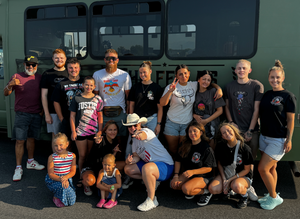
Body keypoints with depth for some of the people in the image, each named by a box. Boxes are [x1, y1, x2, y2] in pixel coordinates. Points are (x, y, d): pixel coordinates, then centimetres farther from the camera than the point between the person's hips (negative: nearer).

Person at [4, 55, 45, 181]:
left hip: (36, 114, 3)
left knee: (31, 138, 14)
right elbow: (6, 93, -3)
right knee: (20, 141, -2)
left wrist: (42, 109, 5)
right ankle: (18, 168, 5)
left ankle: (30, 162, 29)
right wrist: (10, 85, -23)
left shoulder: (40, 78, 8)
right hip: (21, 114, -3)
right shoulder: (17, 77, -1)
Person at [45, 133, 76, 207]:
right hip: (53, 180, -3)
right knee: (63, 187, -34)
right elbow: (50, 174, -11)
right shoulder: (52, 157, -12)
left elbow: (73, 171, -2)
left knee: (72, 200, -10)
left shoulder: (72, 156, -5)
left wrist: (65, 177, -23)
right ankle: (56, 197, -1)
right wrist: (60, 179, -28)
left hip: (67, 179, 3)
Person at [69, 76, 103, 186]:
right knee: (82, 156, 7)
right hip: (80, 132, 0)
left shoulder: (98, 99, 3)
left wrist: (100, 131, 2)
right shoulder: (77, 98, 1)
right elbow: (72, 116, 3)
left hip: (94, 132, 1)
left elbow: (100, 116, 7)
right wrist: (73, 131, -1)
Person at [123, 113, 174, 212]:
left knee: (146, 168, -39)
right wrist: (131, 160, -18)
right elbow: (136, 156, 6)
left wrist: (139, 135, -67)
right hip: (150, 164, 9)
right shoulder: (134, 139, 11)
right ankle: (153, 181, 14)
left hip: (166, 165, -9)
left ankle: (152, 200, -20)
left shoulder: (146, 130, -16)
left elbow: (143, 135, -42)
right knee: (128, 169, 4)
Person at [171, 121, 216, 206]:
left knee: (186, 189, -29)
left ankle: (205, 192, -3)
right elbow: (178, 160, 6)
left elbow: (209, 168, -16)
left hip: (203, 177, -6)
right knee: (174, 184, -16)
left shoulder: (206, 148, -18)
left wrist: (193, 172, -28)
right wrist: (176, 175, -6)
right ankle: (192, 190, 7)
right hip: (188, 174, 6)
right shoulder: (184, 145, 0)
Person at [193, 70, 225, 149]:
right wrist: (194, 115, -7)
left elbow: (220, 110, -4)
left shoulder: (213, 91, -4)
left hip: (211, 125, -2)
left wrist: (206, 121, -10)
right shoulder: (194, 92, 4)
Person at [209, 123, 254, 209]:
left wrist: (230, 180, -17)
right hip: (226, 174, 4)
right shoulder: (220, 146, -7)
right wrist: (224, 179, -9)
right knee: (212, 189, -23)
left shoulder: (245, 148, -18)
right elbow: (220, 164, 5)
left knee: (236, 186, -40)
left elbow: (246, 169, -10)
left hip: (243, 176, -4)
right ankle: (229, 188, 10)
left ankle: (245, 195, -2)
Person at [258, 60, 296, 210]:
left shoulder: (288, 96, -9)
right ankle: (272, 195, 30)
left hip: (278, 139, -6)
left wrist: (289, 140, -13)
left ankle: (274, 197, 12)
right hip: (264, 136, 6)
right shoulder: (267, 94, 8)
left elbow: (290, 120, -9)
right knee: (271, 168, 15)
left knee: (262, 169, -7)